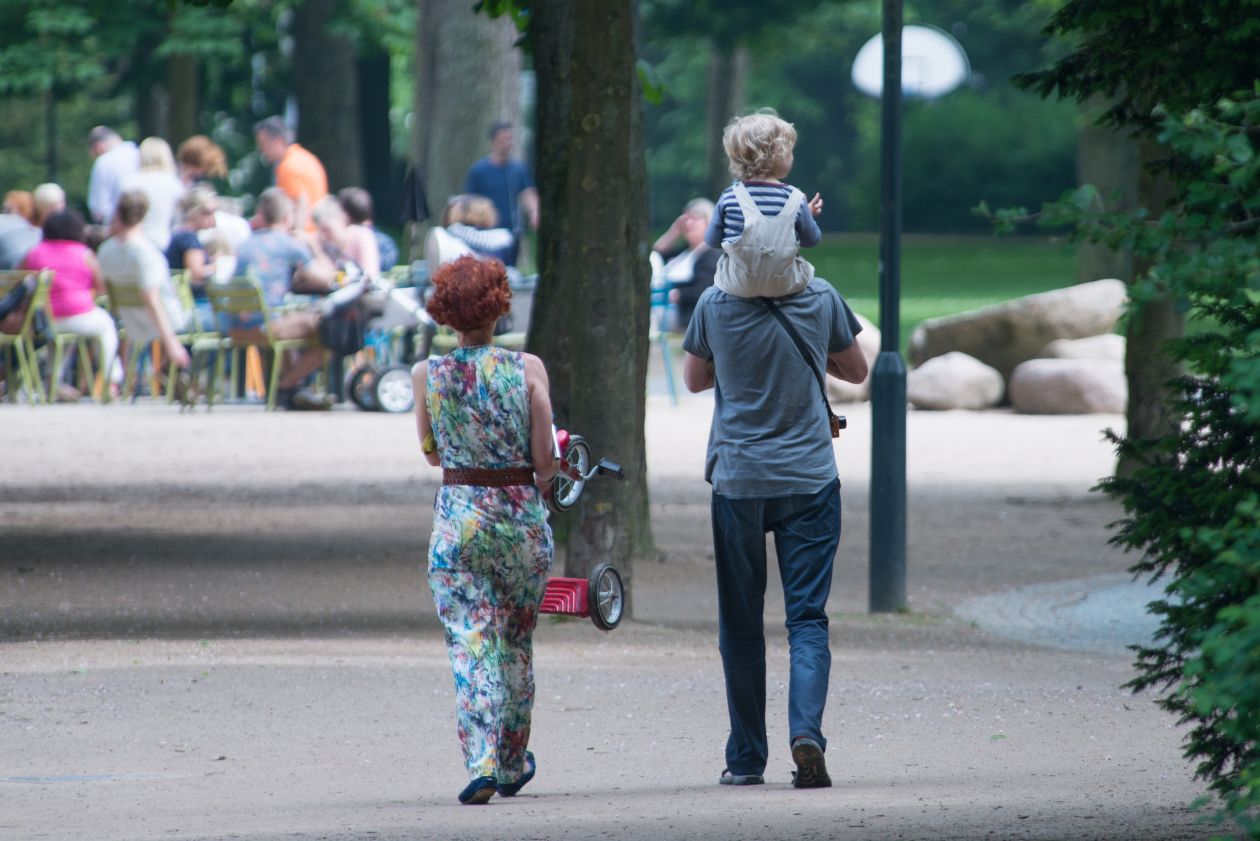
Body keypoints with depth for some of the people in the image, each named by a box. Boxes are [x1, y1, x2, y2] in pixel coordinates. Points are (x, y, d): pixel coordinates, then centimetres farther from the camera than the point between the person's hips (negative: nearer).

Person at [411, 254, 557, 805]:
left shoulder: (427, 375, -2)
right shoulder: (527, 368, -6)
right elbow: (545, 461, -6)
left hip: (458, 518, -1)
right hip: (523, 519, 1)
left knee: (470, 643, -2)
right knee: (517, 641, 17)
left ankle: (482, 763, -19)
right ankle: (513, 764, 29)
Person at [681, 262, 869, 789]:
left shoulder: (715, 305, -6)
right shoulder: (821, 299, -4)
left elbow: (694, 380, 10)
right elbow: (857, 372, 12)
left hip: (738, 482, 0)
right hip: (810, 480, 0)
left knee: (740, 625, 9)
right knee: (807, 616, 1)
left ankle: (746, 759, 11)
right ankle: (806, 731, -20)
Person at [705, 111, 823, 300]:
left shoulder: (730, 197, -10)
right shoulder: (795, 199, -12)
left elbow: (712, 240, 2)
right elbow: (811, 240, 3)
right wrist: (808, 213, 23)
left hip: (738, 285, 1)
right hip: (785, 284, -1)